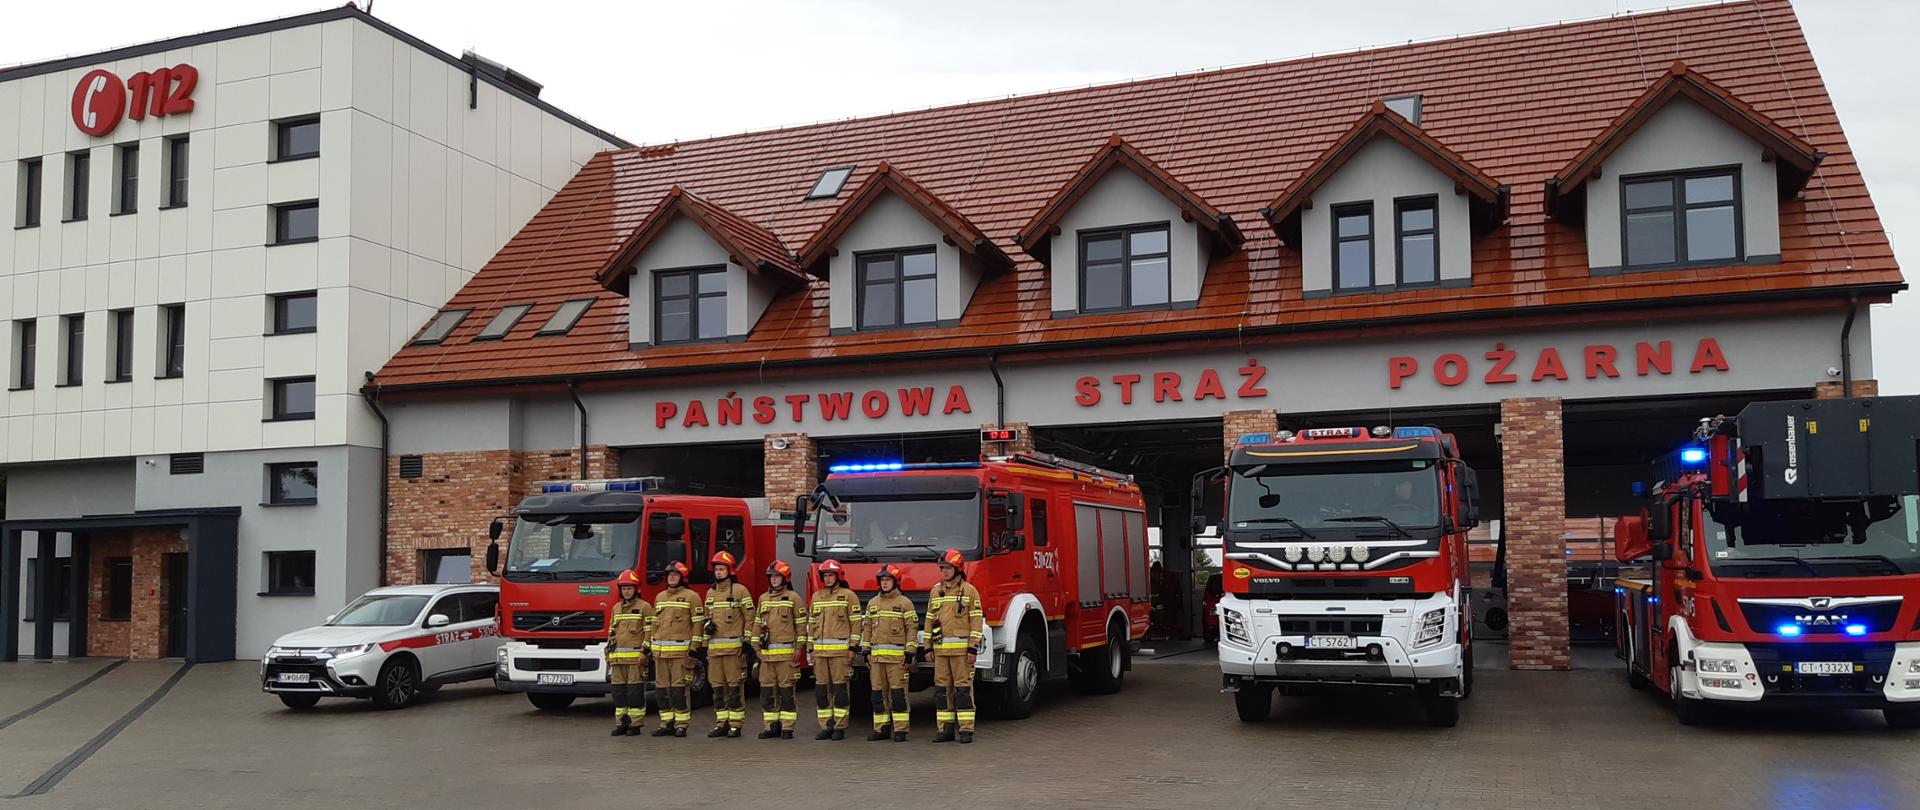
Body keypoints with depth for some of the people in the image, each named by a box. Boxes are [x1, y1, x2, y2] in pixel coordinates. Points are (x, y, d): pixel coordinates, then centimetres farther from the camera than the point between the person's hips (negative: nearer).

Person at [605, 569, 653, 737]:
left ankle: (636, 724, -2)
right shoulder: (616, 608, 19)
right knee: (619, 691, 6)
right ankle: (621, 723, 12)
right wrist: (609, 654, 16)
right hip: (618, 658, 6)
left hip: (636, 657, -6)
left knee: (635, 691, -6)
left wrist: (645, 652, -13)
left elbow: (650, 631, -5)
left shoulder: (645, 607, 0)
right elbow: (611, 632, 22)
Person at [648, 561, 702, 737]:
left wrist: (693, 649, -9)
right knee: (662, 688, 7)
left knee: (679, 688, -7)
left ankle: (681, 724, -2)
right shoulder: (660, 597, 18)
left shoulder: (691, 596, 0)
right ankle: (667, 723, 14)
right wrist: (651, 647, 16)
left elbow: (698, 623, -4)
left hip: (681, 649, -6)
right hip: (660, 650, 6)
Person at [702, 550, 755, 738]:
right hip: (715, 648, 6)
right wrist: (707, 625, 7)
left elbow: (749, 617, -4)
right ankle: (721, 723, 14)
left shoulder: (740, 590, -1)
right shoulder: (710, 593, 17)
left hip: (734, 647, -6)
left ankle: (736, 725, -1)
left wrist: (747, 641, -8)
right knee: (718, 687, 7)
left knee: (735, 687, -4)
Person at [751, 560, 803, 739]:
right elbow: (757, 623, 17)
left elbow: (801, 624, -1)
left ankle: (787, 728, 1)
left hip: (786, 651, -5)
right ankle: (772, 726, 12)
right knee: (767, 690, 5)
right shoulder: (763, 598, 15)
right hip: (766, 651, 5)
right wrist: (755, 645, 9)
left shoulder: (793, 597, 0)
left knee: (786, 690, -3)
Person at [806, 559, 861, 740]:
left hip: (840, 649, -5)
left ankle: (840, 728, 1)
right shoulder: (816, 597, 16)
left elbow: (856, 623, -2)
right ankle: (826, 727, 10)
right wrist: (810, 648, 14)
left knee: (840, 688, -4)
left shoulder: (848, 595, 1)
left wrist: (853, 647, -7)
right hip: (820, 650, 5)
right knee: (821, 689, 4)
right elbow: (811, 624, 19)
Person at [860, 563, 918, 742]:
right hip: (876, 655, 5)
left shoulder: (904, 602, 0)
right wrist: (865, 650, 12)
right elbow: (867, 627, 18)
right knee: (878, 693, 6)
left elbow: (912, 628, -3)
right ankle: (881, 729, 12)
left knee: (898, 692, -6)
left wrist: (909, 652, -9)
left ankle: (900, 730, -3)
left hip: (897, 655, -5)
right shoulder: (872, 603, 15)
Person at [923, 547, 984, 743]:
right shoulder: (935, 592, 14)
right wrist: (927, 647, 12)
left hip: (961, 648, -5)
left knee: (963, 688, -3)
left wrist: (973, 647, -11)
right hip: (940, 649, 5)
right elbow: (929, 619, 16)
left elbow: (977, 620, -5)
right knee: (942, 688, 6)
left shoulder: (969, 590, -1)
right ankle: (946, 728, 12)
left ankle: (966, 729, 0)